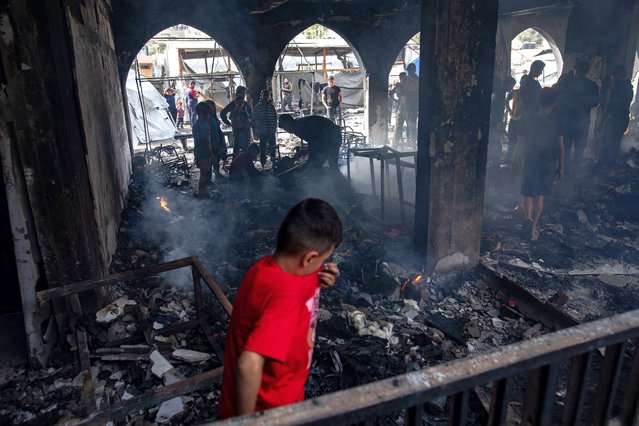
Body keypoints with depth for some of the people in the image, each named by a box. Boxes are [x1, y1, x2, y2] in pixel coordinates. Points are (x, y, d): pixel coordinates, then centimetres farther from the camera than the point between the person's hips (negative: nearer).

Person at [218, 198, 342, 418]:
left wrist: (314, 284, -7)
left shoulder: (267, 266, -10)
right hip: (268, 410, -8)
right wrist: (246, 420, -25)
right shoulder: (285, 297, -35)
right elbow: (249, 365, -40)